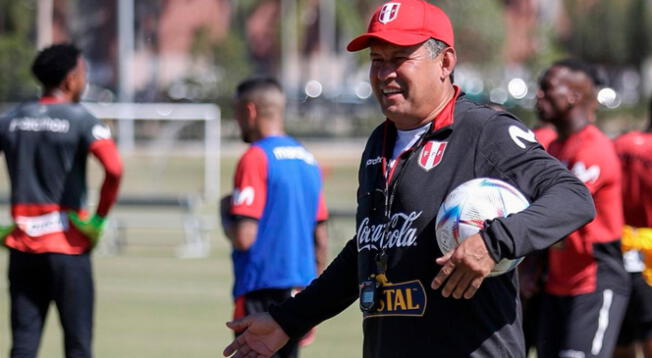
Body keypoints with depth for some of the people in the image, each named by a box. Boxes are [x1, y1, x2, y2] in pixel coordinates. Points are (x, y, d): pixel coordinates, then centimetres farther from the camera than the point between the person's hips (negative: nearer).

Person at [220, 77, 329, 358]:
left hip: (262, 290, -8)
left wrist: (226, 216, 3)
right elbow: (321, 241, 17)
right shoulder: (308, 160, 13)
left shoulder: (255, 159, -10)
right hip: (299, 291, 8)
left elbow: (244, 238, -18)